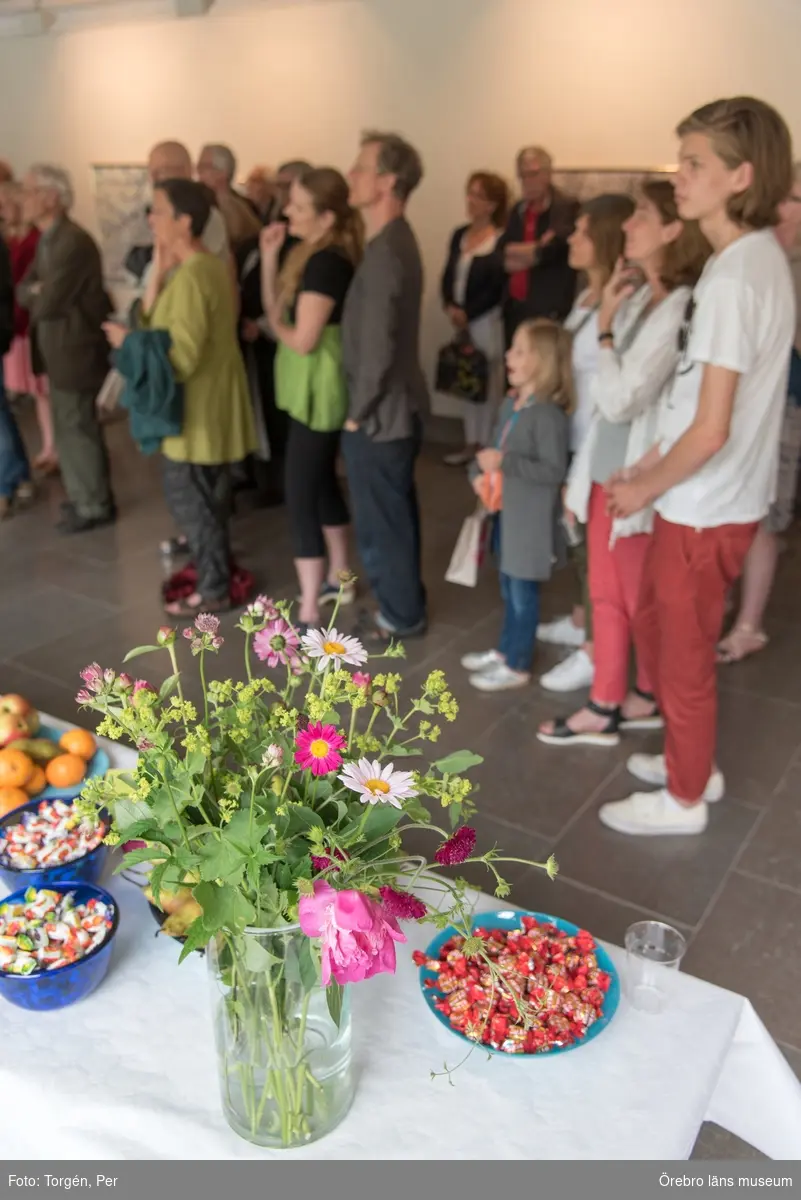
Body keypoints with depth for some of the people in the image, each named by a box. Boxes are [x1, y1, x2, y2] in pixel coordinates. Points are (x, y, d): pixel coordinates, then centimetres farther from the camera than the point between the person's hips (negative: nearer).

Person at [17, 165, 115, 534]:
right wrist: (37, 291, -10)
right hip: (60, 350, 10)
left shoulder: (73, 242, -22)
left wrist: (36, 294, -2)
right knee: (69, 428, 17)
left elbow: (47, 305, -24)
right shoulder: (47, 240, 11)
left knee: (77, 429, 0)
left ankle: (94, 506, 13)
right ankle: (82, 495, 30)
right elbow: (22, 291, 11)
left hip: (75, 350, -10)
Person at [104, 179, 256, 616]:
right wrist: (159, 272, -5)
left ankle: (213, 589, 13)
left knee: (186, 497, 2)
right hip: (210, 404, 10)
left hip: (198, 410, -10)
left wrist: (128, 342, -14)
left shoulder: (189, 278, -23)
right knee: (206, 495, 20)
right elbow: (153, 322, 7)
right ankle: (215, 571, 34)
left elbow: (181, 358, -27)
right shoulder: (209, 266, 9)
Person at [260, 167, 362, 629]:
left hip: (319, 391, -10)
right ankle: (339, 579, 35)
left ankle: (309, 616, -1)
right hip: (313, 389, 10)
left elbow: (302, 339, -23)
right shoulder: (314, 253, 8)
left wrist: (277, 325, -3)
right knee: (322, 482, 19)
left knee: (301, 495, -7)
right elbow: (276, 307, 8)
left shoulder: (326, 262, -21)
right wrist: (269, 258, -3)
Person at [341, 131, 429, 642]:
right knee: (396, 513, 19)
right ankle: (405, 602, 34)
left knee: (380, 521, 4)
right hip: (400, 406, 10)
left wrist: (359, 411, -13)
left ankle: (401, 615, 19)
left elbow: (375, 346, -25)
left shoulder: (384, 251, -22)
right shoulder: (397, 240, 10)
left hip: (381, 415, -10)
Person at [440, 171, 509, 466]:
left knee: (489, 382, 0)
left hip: (488, 318, -6)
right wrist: (451, 307, -8)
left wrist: (468, 313, -13)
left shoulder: (502, 240, -8)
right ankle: (472, 442, 20)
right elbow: (448, 277, 9)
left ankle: (488, 445, 8)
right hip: (460, 317, 6)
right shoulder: (460, 235, 11)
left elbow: (497, 286, -13)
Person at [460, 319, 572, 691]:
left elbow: (554, 471, -24)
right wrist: (480, 473, 1)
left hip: (531, 518, -9)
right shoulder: (511, 403, 7)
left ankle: (517, 666, 18)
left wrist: (505, 463, -26)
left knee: (523, 591, 4)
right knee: (509, 587, 21)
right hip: (507, 512, 9)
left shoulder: (548, 414, -21)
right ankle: (505, 650, 37)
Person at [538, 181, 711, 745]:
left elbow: (620, 400, -23)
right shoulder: (639, 298, 7)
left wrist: (605, 326, -15)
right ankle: (606, 707, 29)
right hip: (607, 472, 8)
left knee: (644, 604, 10)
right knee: (607, 596, 15)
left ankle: (650, 698, 29)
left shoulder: (680, 310, -20)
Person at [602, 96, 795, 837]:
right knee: (657, 630, 23)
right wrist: (648, 465, 11)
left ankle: (684, 799, 29)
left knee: (682, 655, 8)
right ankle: (694, 763, 40)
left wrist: (644, 489, -9)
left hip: (704, 508, -9)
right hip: (712, 497, 9)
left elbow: (711, 429, -24)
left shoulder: (734, 277, -23)